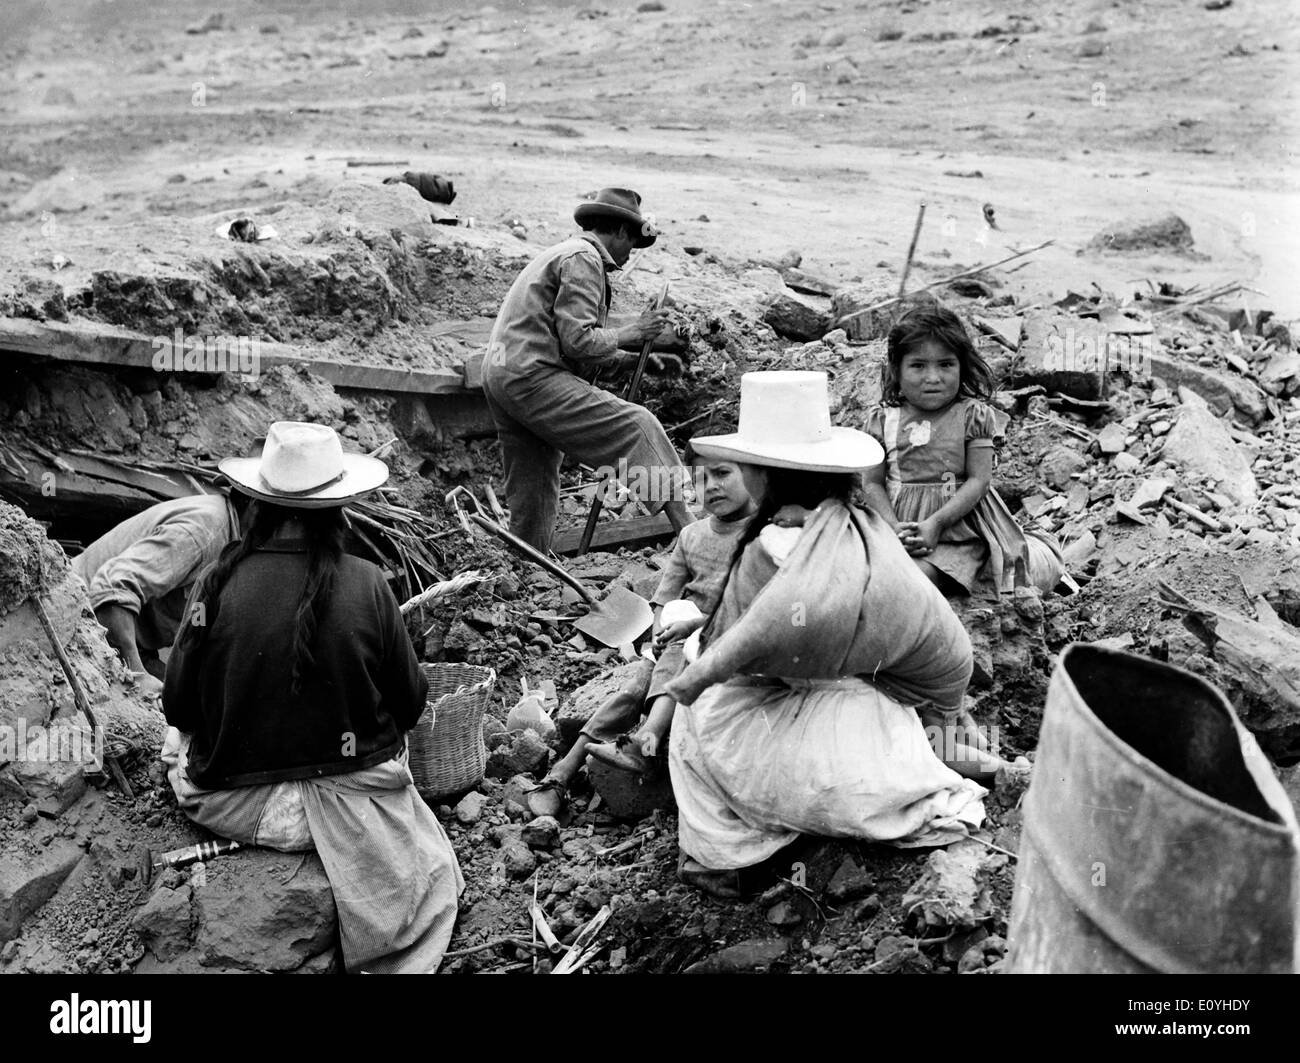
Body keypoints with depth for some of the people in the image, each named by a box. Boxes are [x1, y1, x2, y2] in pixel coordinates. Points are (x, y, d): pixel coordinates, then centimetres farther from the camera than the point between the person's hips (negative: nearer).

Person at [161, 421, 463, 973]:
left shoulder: (220, 583, -17)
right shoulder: (366, 585, -17)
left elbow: (179, 706, -6)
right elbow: (409, 703, -4)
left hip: (237, 802, 2)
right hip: (350, 795, -1)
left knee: (177, 740, 32)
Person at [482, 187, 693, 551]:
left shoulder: (560, 254, 27)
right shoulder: (583, 258, -6)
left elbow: (578, 351, 27)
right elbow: (577, 341, -16)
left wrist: (638, 359, 21)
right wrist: (630, 333, -2)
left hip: (500, 377, 11)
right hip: (532, 378, -10)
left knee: (532, 494, 14)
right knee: (636, 426, -13)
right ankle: (687, 530, -18)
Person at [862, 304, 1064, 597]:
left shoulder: (972, 415, -3)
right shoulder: (883, 419, 2)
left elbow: (978, 480, -8)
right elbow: (873, 483, 2)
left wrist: (936, 523, -20)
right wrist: (893, 526, -16)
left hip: (957, 519, -4)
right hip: (899, 521, 5)